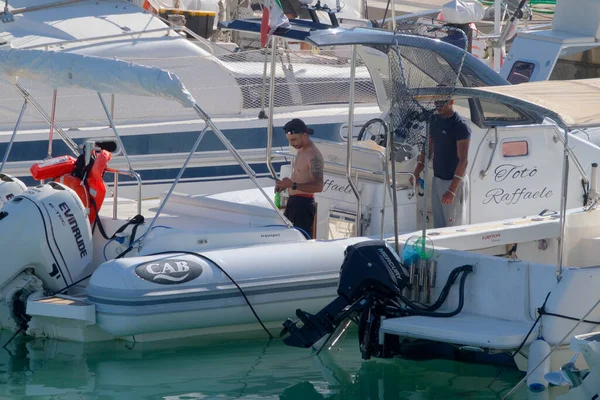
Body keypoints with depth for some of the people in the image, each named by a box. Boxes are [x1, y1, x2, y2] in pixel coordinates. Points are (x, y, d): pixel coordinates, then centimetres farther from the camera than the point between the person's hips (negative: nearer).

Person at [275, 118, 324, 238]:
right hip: (293, 201, 10)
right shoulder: (301, 151, 13)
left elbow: (318, 186, -25)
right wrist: (285, 184, 8)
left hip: (304, 204, -10)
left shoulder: (313, 156, -18)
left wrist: (293, 185, -31)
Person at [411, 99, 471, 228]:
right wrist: (417, 171, 10)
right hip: (437, 179, 8)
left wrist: (452, 190, -25)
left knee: (454, 228, -4)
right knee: (439, 226, 11)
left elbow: (463, 160, -20)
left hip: (454, 182, -8)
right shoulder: (434, 120, 8)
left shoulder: (460, 126, -17)